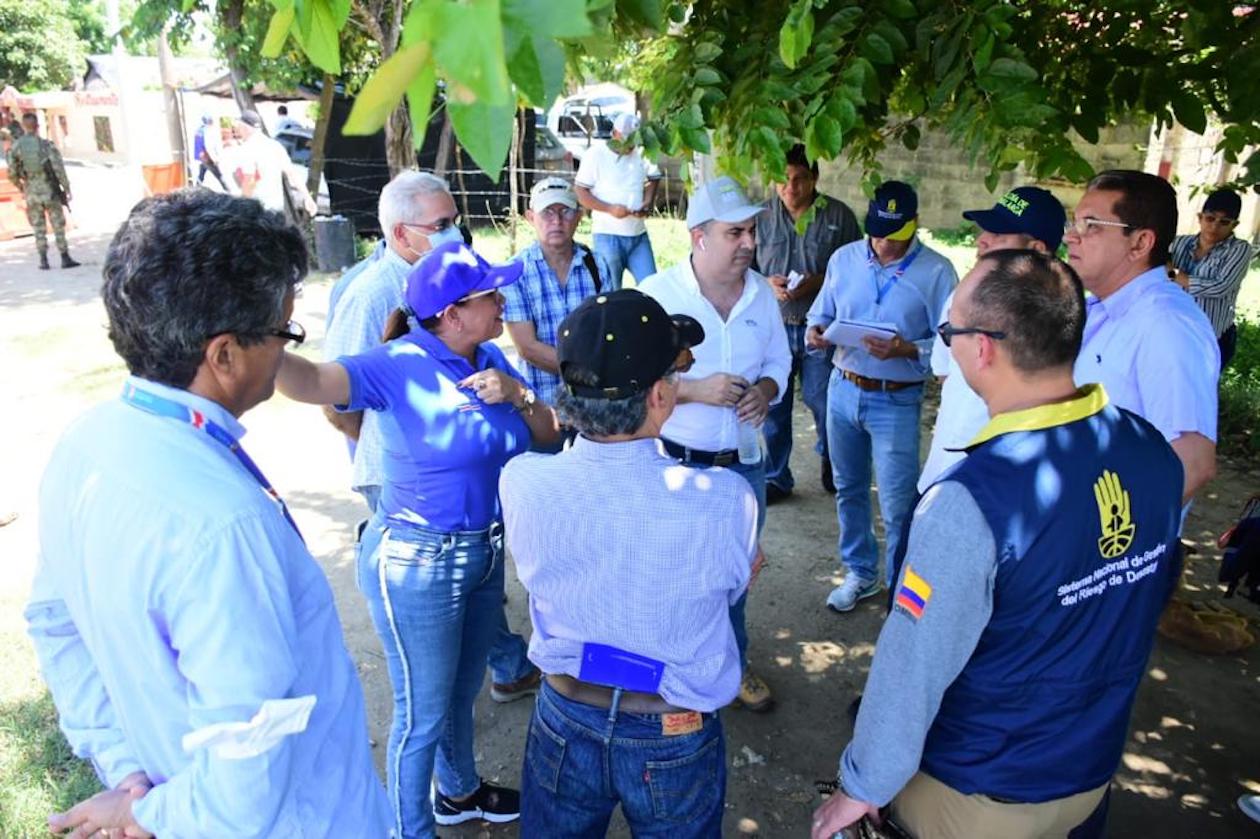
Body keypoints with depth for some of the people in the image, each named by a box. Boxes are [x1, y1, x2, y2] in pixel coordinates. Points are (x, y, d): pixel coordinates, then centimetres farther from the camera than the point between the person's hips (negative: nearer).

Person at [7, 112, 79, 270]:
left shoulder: (15, 147, -1)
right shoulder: (46, 145, -9)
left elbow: (12, 173, 0)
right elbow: (59, 169, -13)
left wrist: (20, 187, 17)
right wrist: (66, 188, -4)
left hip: (31, 193, 2)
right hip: (50, 191, -2)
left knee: (39, 228, 10)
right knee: (58, 225, 5)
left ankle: (43, 260, 9)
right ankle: (65, 258, 5)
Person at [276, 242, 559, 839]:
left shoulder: (491, 358, 1)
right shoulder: (399, 366, -20)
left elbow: (548, 435, 5)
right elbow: (313, 381, -37)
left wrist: (517, 394, -14)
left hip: (485, 553, 7)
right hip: (417, 563, -7)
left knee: (463, 691, 28)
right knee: (422, 714, 11)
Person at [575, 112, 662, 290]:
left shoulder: (642, 153, 6)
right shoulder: (595, 154, -5)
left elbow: (654, 179, 21)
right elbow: (581, 193, -6)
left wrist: (647, 204, 1)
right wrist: (610, 208, -19)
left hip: (639, 235, 4)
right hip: (608, 236, -4)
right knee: (610, 291, 3)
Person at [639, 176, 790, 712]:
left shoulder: (761, 293, 0)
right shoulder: (657, 293, -15)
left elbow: (779, 361, 10)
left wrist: (766, 389, -12)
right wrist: (696, 390, -25)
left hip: (745, 461, 5)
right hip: (677, 463, -4)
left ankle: (733, 663, 45)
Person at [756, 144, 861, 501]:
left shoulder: (839, 216, -3)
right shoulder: (761, 216, 1)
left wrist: (818, 281, -16)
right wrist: (766, 284, -13)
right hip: (773, 325, 1)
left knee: (824, 402, 9)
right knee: (774, 405, 9)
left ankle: (831, 464, 38)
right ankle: (776, 477, 27)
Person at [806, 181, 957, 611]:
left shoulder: (936, 271, -10)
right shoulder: (844, 258, 3)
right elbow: (820, 313, 12)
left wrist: (907, 350, -27)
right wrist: (815, 331, -9)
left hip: (896, 401, -4)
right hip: (843, 389, 5)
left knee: (897, 505, 0)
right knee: (848, 489, 17)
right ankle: (860, 573, 38)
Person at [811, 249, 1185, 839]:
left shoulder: (971, 502, -35)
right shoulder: (1155, 453, -13)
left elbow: (914, 666, -27)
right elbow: (1155, 589, 4)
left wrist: (862, 789, -11)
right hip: (1093, 773, 6)